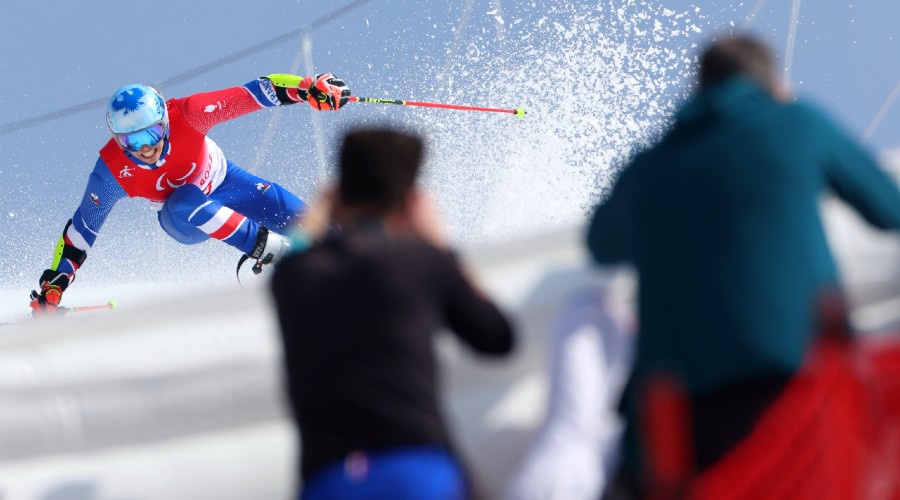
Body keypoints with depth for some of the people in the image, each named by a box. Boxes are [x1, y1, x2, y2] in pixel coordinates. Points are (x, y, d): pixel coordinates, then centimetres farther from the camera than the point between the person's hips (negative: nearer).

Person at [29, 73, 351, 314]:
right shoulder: (113, 171, -29)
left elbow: (250, 95, -33)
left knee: (297, 217, -11)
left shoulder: (186, 115, -34)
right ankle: (271, 250, -24)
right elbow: (83, 227, -16)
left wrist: (310, 88, -43)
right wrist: (53, 285, -20)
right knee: (186, 202, -36)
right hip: (182, 219, -1)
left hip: (223, 183, 1)